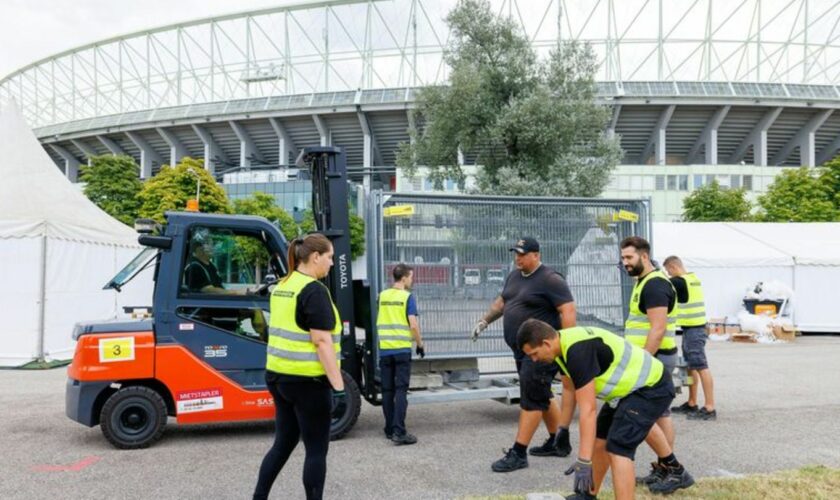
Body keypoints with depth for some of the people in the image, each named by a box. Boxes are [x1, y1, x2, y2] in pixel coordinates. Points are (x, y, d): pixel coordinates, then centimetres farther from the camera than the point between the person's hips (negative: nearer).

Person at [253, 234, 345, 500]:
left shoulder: (281, 287, 11)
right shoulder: (314, 290, -15)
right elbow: (322, 342, -21)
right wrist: (339, 387, -20)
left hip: (278, 375, 8)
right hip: (307, 380, -8)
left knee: (283, 443, 18)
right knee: (316, 449, 4)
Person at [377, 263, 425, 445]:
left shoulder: (382, 296, 8)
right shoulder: (407, 296, -7)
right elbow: (413, 325, -11)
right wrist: (420, 345, 0)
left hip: (384, 349, 5)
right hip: (402, 349, -5)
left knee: (387, 390, 10)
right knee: (400, 390, -3)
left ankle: (390, 429, 17)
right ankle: (399, 431, -8)